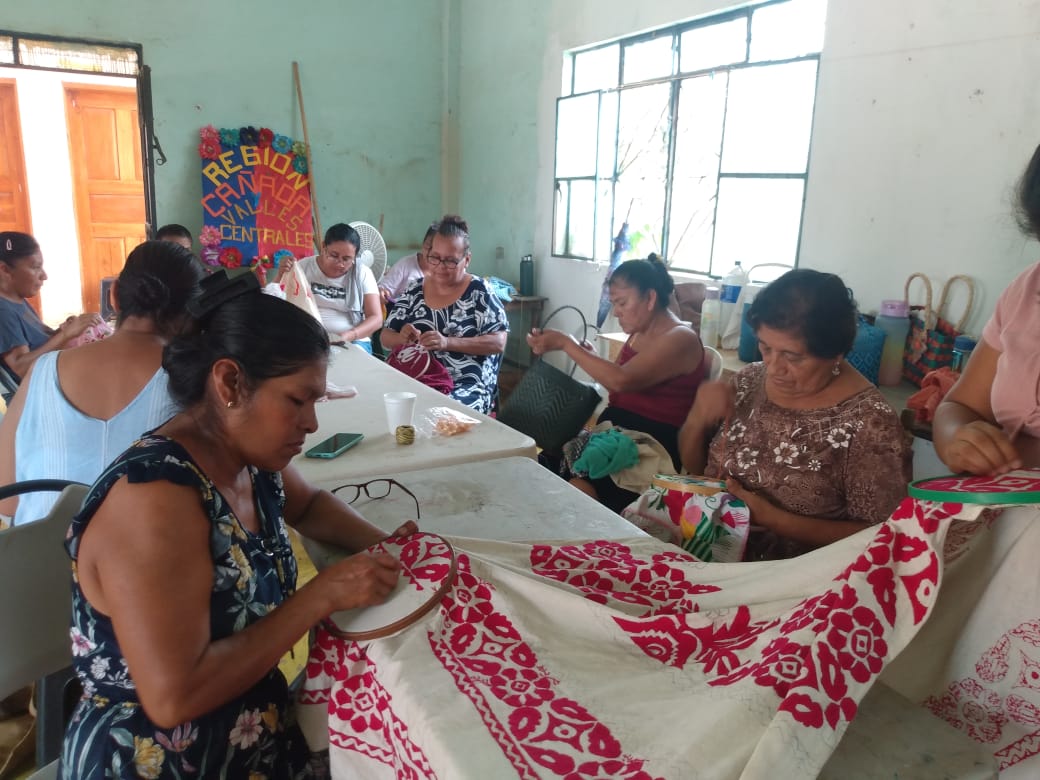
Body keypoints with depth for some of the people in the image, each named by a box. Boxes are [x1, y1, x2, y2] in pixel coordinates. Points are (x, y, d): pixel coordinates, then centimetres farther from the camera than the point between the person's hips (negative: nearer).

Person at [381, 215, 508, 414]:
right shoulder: (415, 290, 11)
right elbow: (386, 337, 15)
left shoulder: (479, 292, 0)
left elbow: (498, 343, -9)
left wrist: (448, 342, -21)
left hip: (467, 387, -3)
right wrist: (402, 338, -10)